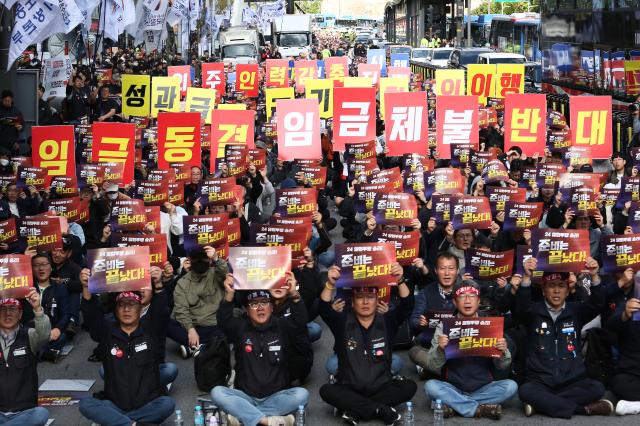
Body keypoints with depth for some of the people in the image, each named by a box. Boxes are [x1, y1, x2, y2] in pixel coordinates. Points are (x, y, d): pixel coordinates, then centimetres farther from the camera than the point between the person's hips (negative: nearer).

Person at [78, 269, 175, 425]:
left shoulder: (150, 332, 5)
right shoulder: (107, 333, 7)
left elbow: (161, 312, -13)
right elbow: (91, 316, -9)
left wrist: (158, 286, -32)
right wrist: (86, 288, -28)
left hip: (148, 405, -1)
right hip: (114, 405, 1)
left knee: (167, 404, -31)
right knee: (85, 404, -25)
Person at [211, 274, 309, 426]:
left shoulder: (281, 327, 2)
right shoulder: (240, 327, 3)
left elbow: (300, 320, -16)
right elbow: (224, 320, -17)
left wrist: (294, 295, -34)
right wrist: (229, 295, -35)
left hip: (276, 397, 0)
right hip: (245, 396, 0)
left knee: (302, 394, -28)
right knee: (217, 392, -25)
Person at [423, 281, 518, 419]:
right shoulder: (444, 325, -3)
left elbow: (502, 367, 3)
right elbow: (433, 367, -6)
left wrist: (503, 352, -19)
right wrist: (439, 349, -26)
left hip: (483, 388, 1)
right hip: (452, 388, -1)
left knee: (511, 386, -23)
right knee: (430, 386, -28)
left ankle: (452, 404, -19)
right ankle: (480, 409, -21)